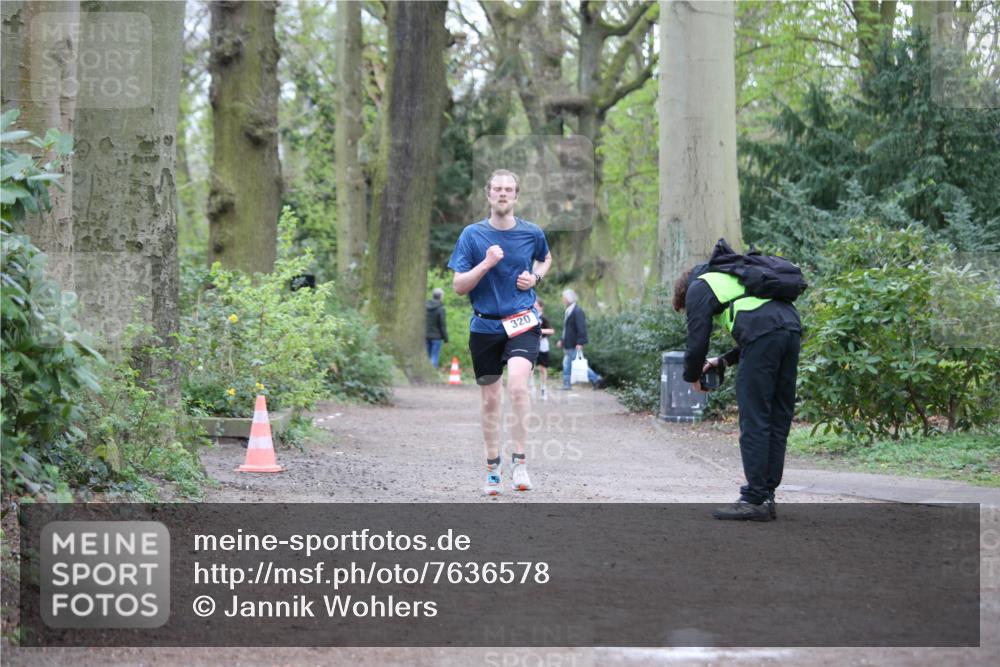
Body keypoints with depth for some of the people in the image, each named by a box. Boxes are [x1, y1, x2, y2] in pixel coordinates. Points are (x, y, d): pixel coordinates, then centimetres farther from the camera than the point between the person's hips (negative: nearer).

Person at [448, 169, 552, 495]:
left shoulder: (532, 233, 1)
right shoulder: (472, 235, -2)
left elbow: (545, 259, 24)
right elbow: (459, 286, -4)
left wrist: (535, 277, 3)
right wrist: (486, 264, -18)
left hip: (522, 324, -1)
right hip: (484, 325, 1)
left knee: (517, 385, -25)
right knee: (490, 401, 8)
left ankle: (519, 460, -14)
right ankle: (492, 468, 23)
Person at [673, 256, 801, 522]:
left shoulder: (698, 288, 15)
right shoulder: (731, 277, 38)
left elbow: (698, 340, 7)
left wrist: (693, 376, 24)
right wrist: (723, 361, 34)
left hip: (763, 337, -8)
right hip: (791, 328, 8)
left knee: (754, 422, -3)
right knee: (778, 422, 11)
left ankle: (754, 500, -4)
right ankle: (767, 496, 14)